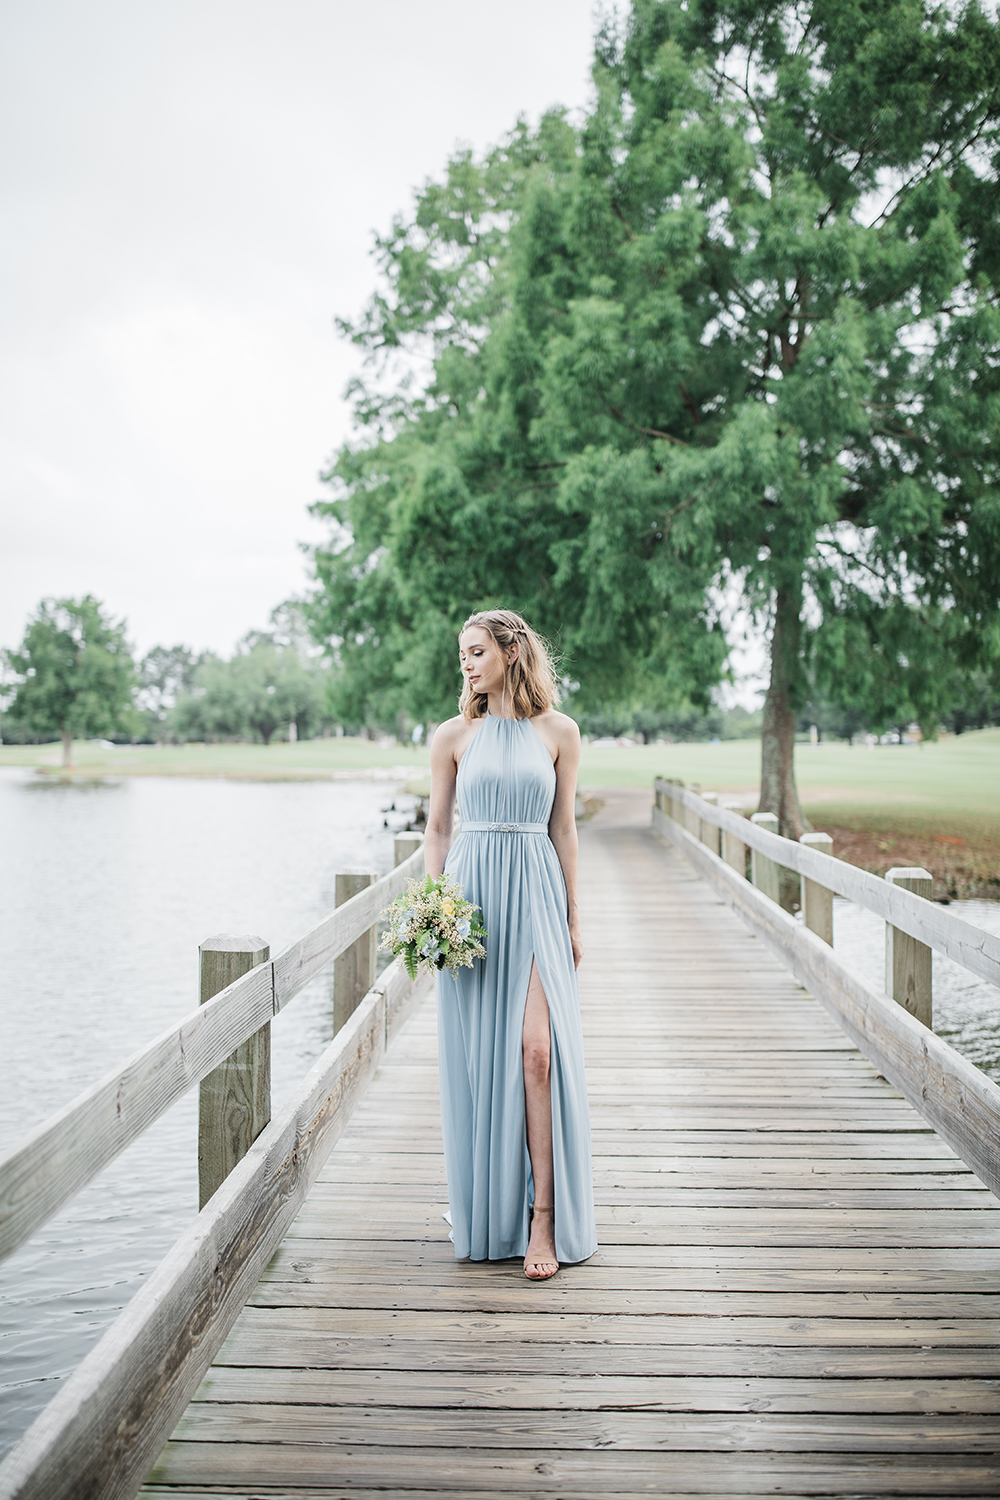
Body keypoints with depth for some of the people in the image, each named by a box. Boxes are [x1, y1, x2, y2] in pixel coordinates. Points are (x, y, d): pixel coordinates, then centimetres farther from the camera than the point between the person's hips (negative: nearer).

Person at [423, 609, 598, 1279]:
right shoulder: (453, 735, 5)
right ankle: (483, 1206, 21)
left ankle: (543, 1217, -4)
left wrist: (573, 917, 5)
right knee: (476, 1055, 4)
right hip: (470, 896, 1)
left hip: (535, 896, -1)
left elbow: (564, 830, 7)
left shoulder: (559, 732, 4)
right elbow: (437, 829, 10)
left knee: (537, 1050, -12)